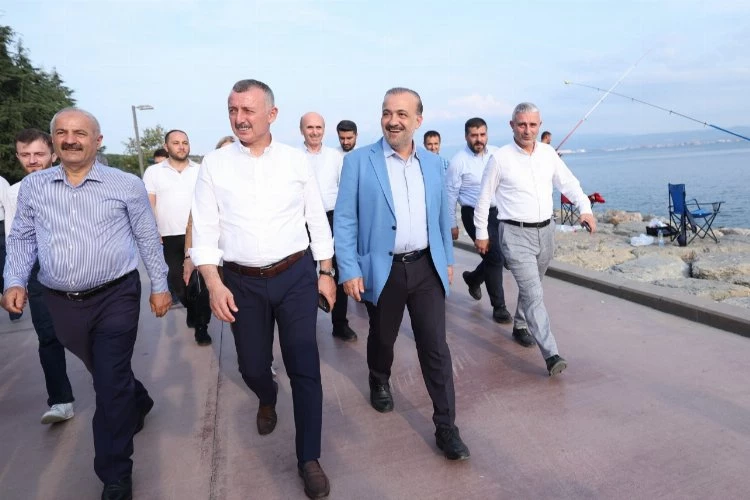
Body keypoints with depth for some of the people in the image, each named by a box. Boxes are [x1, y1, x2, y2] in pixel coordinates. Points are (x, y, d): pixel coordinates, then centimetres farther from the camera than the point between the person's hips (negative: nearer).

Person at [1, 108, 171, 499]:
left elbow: (148, 239, 1)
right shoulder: (33, 187, 4)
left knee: (110, 385, -2)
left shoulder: (126, 185, -4)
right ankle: (138, 405, 53)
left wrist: (159, 286, 2)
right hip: (61, 303, 4)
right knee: (106, 374, 21)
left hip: (115, 298, -4)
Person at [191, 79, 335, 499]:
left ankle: (309, 459, 20)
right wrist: (214, 283, -10)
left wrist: (326, 272, 4)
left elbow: (317, 220, 5)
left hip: (296, 275, -1)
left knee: (305, 368, 2)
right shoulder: (214, 164, 0)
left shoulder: (297, 160, 0)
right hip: (242, 282, 1)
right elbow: (205, 230, -1)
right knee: (252, 366, 14)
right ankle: (267, 399, 52)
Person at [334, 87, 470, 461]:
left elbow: (442, 215, 14)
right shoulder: (358, 161, -6)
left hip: (426, 267, 2)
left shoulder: (433, 163, 7)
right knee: (382, 338, 19)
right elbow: (344, 219, -8)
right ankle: (379, 383, 50)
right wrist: (349, 270, -13)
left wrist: (447, 259, 15)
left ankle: (446, 426, 14)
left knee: (435, 346, 2)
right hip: (382, 269, -2)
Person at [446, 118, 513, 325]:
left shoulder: (496, 153, 2)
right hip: (474, 215, -5)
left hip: (497, 211, 5)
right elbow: (451, 194, -5)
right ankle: (498, 306, 9)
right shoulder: (459, 161, -10)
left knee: (496, 256, 12)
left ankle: (473, 278, 43)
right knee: (495, 257, -7)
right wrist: (452, 224, -3)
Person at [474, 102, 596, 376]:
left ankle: (520, 325, 44)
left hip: (545, 231, 6)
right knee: (533, 293, -12)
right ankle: (551, 355, -12)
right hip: (515, 234, -5)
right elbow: (484, 199, -1)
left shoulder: (548, 153, 6)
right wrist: (481, 234, 2)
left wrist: (585, 208, -6)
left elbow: (569, 183, 10)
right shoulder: (500, 158, -7)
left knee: (531, 287, 20)